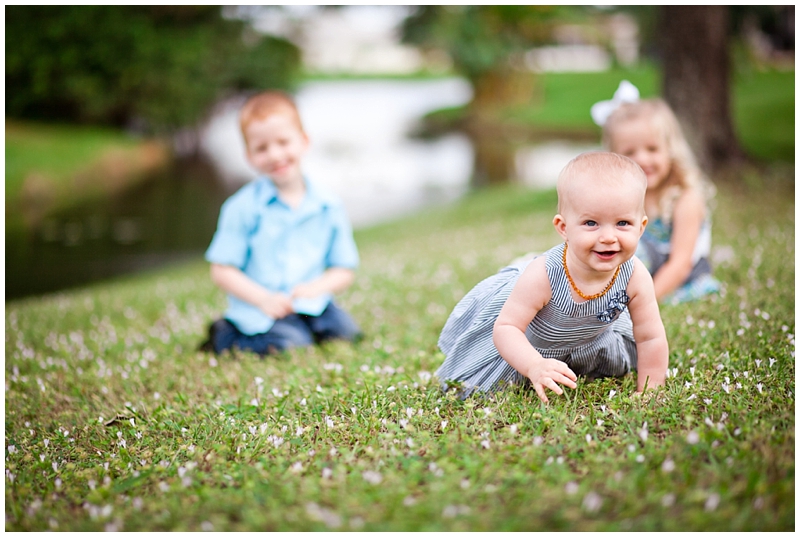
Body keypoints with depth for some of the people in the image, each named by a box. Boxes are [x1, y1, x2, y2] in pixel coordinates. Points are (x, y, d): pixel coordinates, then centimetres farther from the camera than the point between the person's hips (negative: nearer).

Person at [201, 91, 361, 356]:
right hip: (259, 307, -3)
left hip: (311, 303, 3)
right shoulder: (242, 207, -4)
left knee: (346, 331, -21)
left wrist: (317, 287, -13)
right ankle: (225, 335, -1)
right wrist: (264, 299, -18)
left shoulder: (329, 207, 3)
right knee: (292, 345, -28)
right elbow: (222, 271, -4)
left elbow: (344, 271, 8)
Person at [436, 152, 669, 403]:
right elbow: (506, 327, -39)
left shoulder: (635, 277, -33)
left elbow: (651, 338, -21)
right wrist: (535, 367, -54)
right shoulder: (543, 275, -43)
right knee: (474, 390, 8)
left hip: (589, 340, 3)